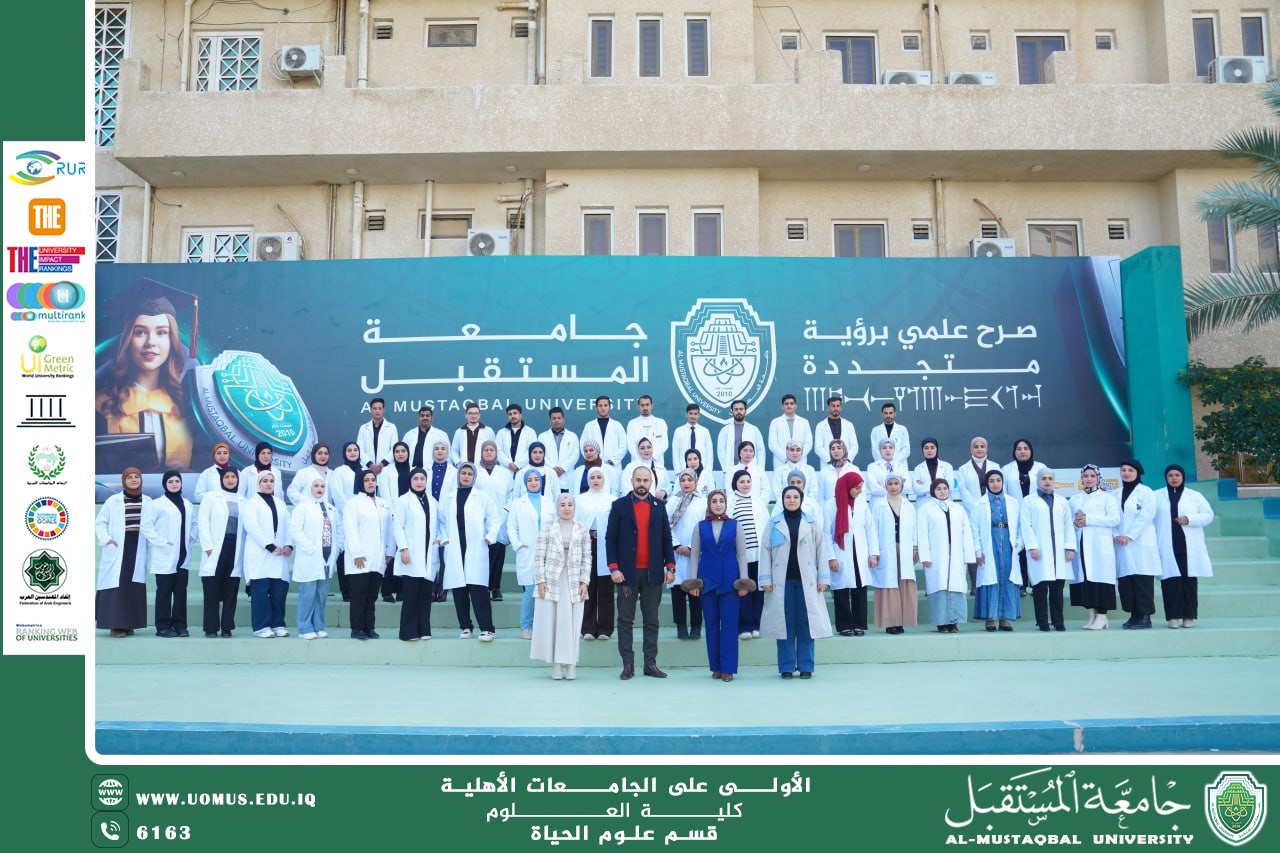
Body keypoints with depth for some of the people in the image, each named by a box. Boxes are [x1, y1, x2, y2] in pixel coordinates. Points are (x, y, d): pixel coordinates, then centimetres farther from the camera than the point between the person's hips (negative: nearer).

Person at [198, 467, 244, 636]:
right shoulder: (211, 497, 8)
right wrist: (208, 546, -11)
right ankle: (211, 627, 4)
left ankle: (227, 627, 9)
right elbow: (203, 523, 0)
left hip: (235, 549, 2)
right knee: (212, 591, -1)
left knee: (230, 591, 3)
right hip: (216, 549, -2)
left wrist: (245, 551, 0)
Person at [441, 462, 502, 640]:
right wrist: (444, 538, 5)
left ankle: (487, 628, -10)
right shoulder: (449, 498, 14)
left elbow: (495, 519, 6)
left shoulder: (482, 497, 5)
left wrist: (489, 537, -6)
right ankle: (465, 626, 15)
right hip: (455, 551, 3)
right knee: (459, 590, 3)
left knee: (478, 589, -11)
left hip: (476, 550, -3)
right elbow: (442, 520, 19)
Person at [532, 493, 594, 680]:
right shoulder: (548, 526, 5)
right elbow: (539, 555, 2)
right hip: (551, 580, -1)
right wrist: (540, 580, -5)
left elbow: (587, 557, 6)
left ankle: (571, 665, 5)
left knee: (572, 623, 0)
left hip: (574, 582, 1)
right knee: (551, 622, 0)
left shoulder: (582, 529, 8)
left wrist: (584, 582, -2)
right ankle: (556, 666, 6)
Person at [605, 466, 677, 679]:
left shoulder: (659, 506, 9)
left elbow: (666, 538, 8)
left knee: (652, 620, 5)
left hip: (653, 572, 2)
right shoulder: (619, 505, 2)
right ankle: (628, 664, 8)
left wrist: (670, 567, 1)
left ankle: (651, 663, 11)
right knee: (625, 620, 2)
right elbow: (610, 538, -2)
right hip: (628, 572, -2)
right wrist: (613, 568, -10)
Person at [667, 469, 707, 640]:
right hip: (676, 552, 2)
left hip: (696, 553, -1)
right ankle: (681, 626, 8)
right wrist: (677, 546, -7)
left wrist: (692, 547, -9)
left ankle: (696, 626, 6)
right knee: (677, 588, 1)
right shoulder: (672, 501, 10)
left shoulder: (703, 502, 4)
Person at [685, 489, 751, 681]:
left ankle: (728, 668, 2)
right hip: (707, 579, 1)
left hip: (729, 580, -1)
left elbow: (742, 554, 4)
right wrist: (693, 581, -2)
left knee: (729, 623, -4)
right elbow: (694, 555, 6)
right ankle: (715, 667, 13)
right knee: (711, 623, 5)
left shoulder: (735, 525, 6)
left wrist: (744, 580, -3)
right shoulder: (700, 526, 8)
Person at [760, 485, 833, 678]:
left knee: (806, 622, 1)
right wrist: (765, 579, -3)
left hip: (806, 580, 0)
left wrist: (823, 578, -1)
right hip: (782, 581, 0)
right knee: (785, 622, 2)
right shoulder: (773, 524, 6)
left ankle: (806, 666, 9)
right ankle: (787, 666, 9)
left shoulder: (811, 523, 8)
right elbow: (765, 552, 4)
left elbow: (821, 551, 6)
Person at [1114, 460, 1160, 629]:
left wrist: (1129, 536, -13)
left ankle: (1145, 616, -3)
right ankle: (1134, 615, 10)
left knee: (1143, 581, -7)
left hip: (1141, 543, -5)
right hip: (1122, 544, 5)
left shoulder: (1146, 492, 3)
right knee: (1125, 581, 2)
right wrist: (1116, 535, -7)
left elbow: (1146, 516, -8)